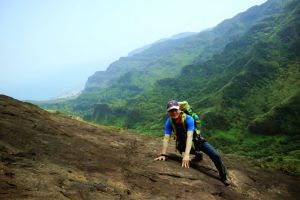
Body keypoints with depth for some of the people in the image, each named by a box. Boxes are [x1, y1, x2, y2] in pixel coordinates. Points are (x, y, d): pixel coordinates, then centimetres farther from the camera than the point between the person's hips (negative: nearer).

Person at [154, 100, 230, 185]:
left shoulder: (188, 119, -33)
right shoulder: (169, 122, -22)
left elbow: (189, 137, -42)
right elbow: (166, 138, -24)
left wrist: (186, 155, -52)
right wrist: (163, 154, -33)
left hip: (197, 140, -4)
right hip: (182, 143, 4)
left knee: (215, 156, -12)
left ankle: (223, 175, 14)